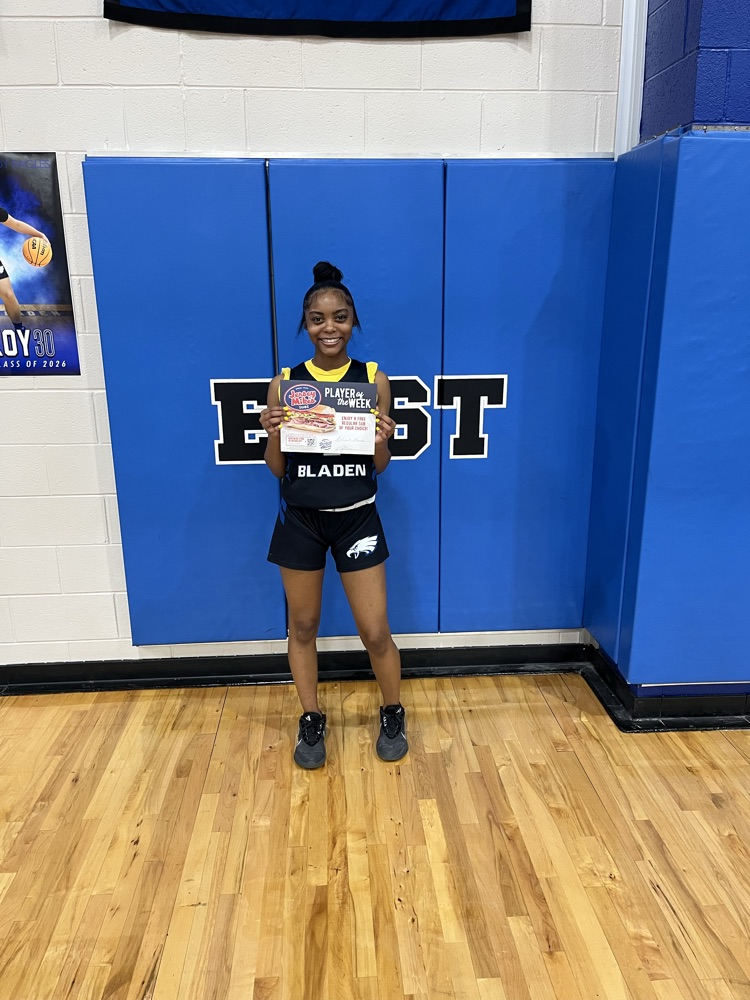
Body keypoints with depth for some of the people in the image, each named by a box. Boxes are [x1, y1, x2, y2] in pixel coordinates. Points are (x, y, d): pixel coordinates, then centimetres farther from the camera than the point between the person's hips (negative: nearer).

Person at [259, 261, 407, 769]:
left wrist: (382, 439, -20)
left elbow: (380, 465, 0)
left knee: (376, 632, 6)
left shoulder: (374, 378, -3)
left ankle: (394, 714, 33)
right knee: (303, 626, 14)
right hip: (300, 519, 1)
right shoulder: (284, 382, -3)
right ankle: (312, 721, 36)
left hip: (357, 518, -1)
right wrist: (273, 435, -18)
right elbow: (277, 468, 1)